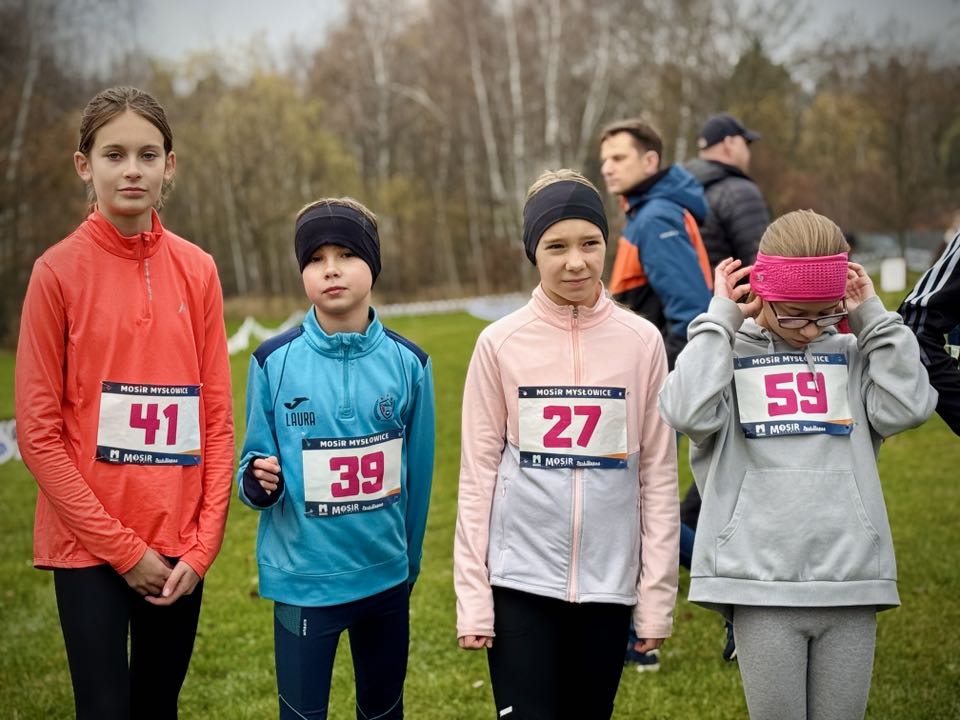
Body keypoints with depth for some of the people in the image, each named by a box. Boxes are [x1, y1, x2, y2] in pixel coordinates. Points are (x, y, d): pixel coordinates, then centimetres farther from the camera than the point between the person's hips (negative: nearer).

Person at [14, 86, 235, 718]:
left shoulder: (197, 271, 3)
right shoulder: (58, 271, -6)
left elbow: (218, 417, 5)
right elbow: (39, 431, -7)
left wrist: (202, 544, -3)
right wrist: (123, 548, -9)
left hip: (180, 547, 3)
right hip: (88, 545, -3)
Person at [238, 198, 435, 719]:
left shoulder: (408, 362, -3)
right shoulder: (274, 362, -6)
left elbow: (417, 473, 5)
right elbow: (253, 466, 0)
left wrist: (409, 563, 12)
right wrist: (259, 481, -23)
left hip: (386, 577, 2)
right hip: (301, 579, -2)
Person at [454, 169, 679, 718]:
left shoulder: (641, 341, -1)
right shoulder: (500, 343, -3)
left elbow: (659, 475, 2)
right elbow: (479, 473, -1)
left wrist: (658, 593, 0)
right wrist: (472, 596, -3)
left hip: (609, 581, 1)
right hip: (521, 577, -1)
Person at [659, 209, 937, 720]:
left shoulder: (852, 355, 12)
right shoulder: (730, 352, 4)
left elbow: (908, 406, -2)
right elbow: (687, 412, -14)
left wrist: (873, 317, 2)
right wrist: (721, 318, -5)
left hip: (850, 582, 2)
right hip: (761, 584, -2)